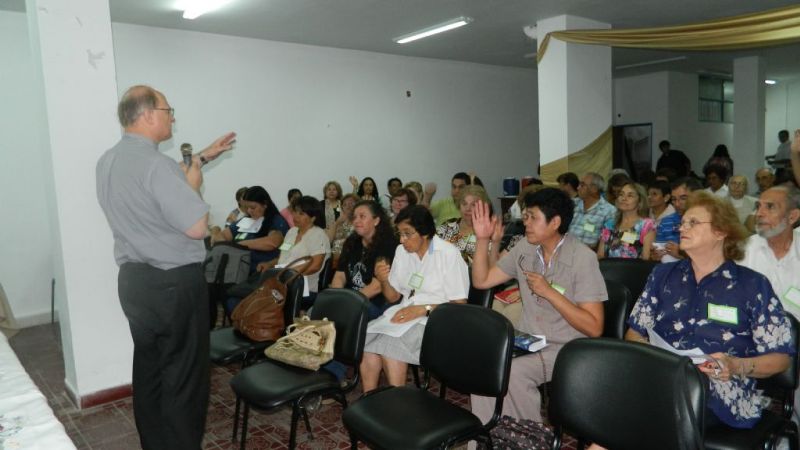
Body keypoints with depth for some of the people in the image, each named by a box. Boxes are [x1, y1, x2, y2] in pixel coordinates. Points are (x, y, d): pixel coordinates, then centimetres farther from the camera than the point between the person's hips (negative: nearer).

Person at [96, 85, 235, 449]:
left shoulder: (108, 161, 8)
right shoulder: (155, 163, -21)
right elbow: (197, 227, -22)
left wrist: (202, 158, 29)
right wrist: (193, 183, -5)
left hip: (133, 280, 9)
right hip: (175, 284, -9)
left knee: (148, 370, 18)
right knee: (184, 377, 4)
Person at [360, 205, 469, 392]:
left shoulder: (448, 254, -8)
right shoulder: (402, 251, 12)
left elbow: (459, 305, -8)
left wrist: (424, 309, -20)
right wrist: (384, 280, -5)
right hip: (405, 312, 6)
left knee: (389, 344, -30)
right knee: (366, 338, -24)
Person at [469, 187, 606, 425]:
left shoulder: (582, 258, -12)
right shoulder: (525, 248, 6)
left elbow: (594, 328, -15)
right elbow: (482, 280, 10)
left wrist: (549, 292, -21)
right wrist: (483, 239, -2)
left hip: (565, 350, -5)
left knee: (512, 372, -29)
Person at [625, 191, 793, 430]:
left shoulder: (753, 285, 8)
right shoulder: (663, 275, 18)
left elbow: (780, 357, 6)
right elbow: (635, 332, 17)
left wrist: (737, 366, -13)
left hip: (720, 395, -2)